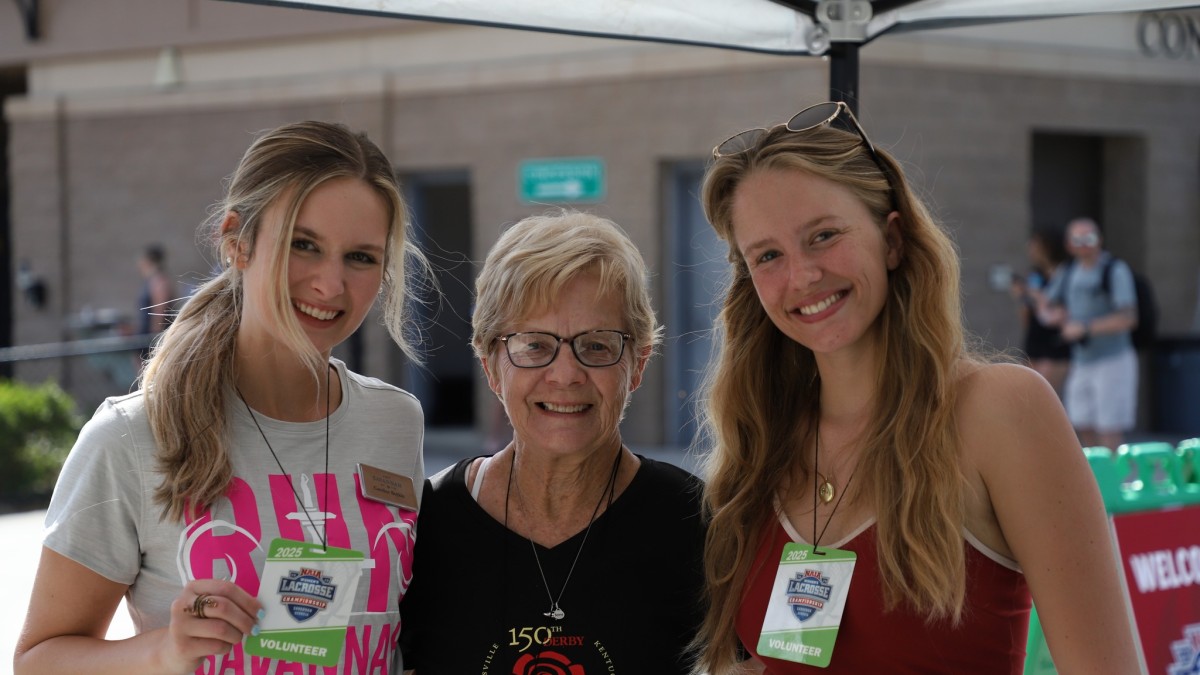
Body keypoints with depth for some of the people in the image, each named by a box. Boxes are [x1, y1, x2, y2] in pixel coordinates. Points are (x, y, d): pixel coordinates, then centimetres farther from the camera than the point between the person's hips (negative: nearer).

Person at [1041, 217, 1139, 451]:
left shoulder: (1115, 271, -11)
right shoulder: (1071, 273, 10)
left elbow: (1128, 319, -18)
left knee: (1109, 432, -9)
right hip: (1082, 363, 7)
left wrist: (1085, 328, -18)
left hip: (1112, 360, -7)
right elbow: (1045, 306, 19)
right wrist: (1052, 315, -5)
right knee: (1086, 431, 8)